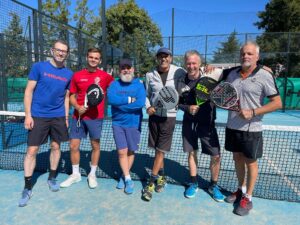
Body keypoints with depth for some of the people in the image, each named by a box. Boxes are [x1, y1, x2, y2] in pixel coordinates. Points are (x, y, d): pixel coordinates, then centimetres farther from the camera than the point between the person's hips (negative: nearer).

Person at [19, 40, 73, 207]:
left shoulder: (69, 74, 5)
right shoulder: (39, 67, -3)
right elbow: (29, 91, -3)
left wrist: (66, 117, 8)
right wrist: (28, 115, -8)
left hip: (58, 117, 3)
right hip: (38, 116, -2)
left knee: (56, 147, 11)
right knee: (32, 150, -1)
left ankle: (52, 178, 30)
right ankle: (28, 188, 13)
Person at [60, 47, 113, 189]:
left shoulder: (105, 76, -1)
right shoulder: (77, 76, 4)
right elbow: (72, 96, 8)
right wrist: (78, 107, -9)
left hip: (95, 117, -2)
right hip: (78, 116, 2)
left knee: (95, 146, 7)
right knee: (73, 146, 6)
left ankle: (92, 175, 26)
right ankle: (75, 174, 27)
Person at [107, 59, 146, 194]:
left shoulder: (139, 85, -3)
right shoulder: (114, 84, 2)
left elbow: (141, 103, -18)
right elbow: (111, 99, -16)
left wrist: (120, 104, -14)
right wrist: (129, 99, -17)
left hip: (134, 123, -1)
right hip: (118, 123, 1)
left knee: (130, 151, 10)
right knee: (122, 151, 2)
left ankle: (124, 176, 30)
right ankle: (128, 179, 17)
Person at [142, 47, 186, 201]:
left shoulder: (179, 72, -6)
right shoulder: (150, 75, 2)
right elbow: (146, 94, 10)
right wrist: (148, 107, -4)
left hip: (169, 116, -3)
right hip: (154, 114, 3)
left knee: (160, 150, 0)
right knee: (157, 148, 13)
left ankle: (151, 182, 13)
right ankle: (161, 176, 34)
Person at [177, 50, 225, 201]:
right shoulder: (181, 82, -3)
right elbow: (177, 103, 5)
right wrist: (187, 108, -14)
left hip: (207, 123, -2)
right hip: (189, 123, 2)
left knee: (216, 156, 1)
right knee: (191, 153, 13)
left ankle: (213, 186, 26)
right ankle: (193, 184, 34)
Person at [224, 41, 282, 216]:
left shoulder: (264, 75, -11)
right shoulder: (232, 74, 6)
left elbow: (277, 103, -12)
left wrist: (253, 112, -21)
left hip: (251, 129, -5)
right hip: (232, 126, 5)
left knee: (251, 162, 9)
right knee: (238, 158, 17)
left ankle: (248, 198, 26)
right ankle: (241, 190, 38)